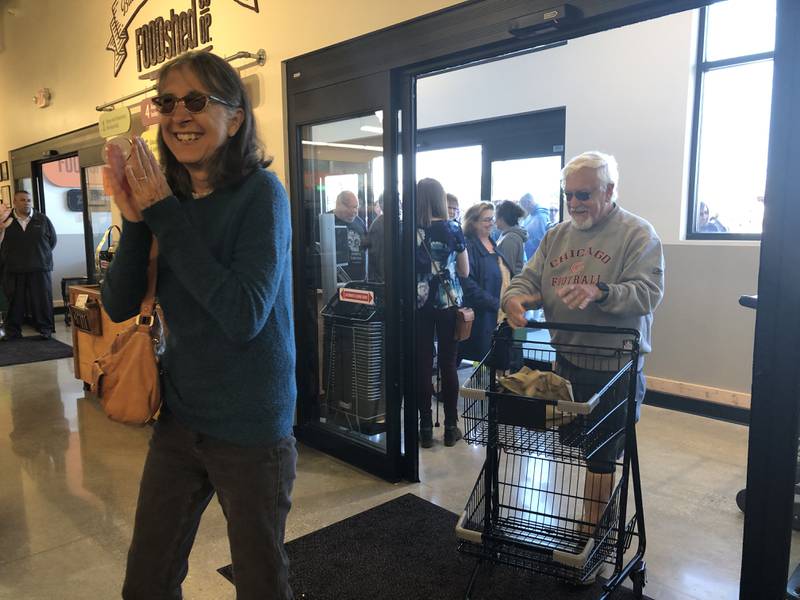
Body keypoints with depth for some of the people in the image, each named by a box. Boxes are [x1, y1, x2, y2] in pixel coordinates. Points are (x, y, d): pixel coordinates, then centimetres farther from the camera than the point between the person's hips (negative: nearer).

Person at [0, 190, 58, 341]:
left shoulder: (43, 219, 5)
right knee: (14, 301, 5)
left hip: (39, 269, 0)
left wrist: (40, 255, 9)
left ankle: (45, 329, 9)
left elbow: (52, 240, 12)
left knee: (42, 300, 1)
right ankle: (13, 331, 14)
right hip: (12, 270, 0)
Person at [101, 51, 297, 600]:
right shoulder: (165, 197, 1)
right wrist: (134, 217, -15)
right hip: (179, 417, 5)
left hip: (251, 427, -5)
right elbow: (119, 306, 0)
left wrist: (164, 214, -23)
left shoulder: (260, 192, -15)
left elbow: (245, 316, -26)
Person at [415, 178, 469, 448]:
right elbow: (465, 271, 3)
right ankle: (451, 427, 14)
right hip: (448, 303, 0)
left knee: (423, 364, 5)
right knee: (448, 364, 7)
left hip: (419, 304, 0)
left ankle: (426, 428, 11)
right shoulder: (452, 228, -2)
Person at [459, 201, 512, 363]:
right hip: (482, 318, -8)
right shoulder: (468, 246, -12)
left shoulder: (492, 244, 16)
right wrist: (496, 303, -20)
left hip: (503, 315, 8)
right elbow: (468, 284, -21)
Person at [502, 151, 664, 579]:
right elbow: (529, 278, 9)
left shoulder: (637, 234, -7)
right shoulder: (556, 235, 11)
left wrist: (600, 293, -35)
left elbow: (648, 293, -17)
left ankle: (590, 528, 18)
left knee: (601, 454, 5)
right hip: (565, 360, 5)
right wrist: (515, 298, -15)